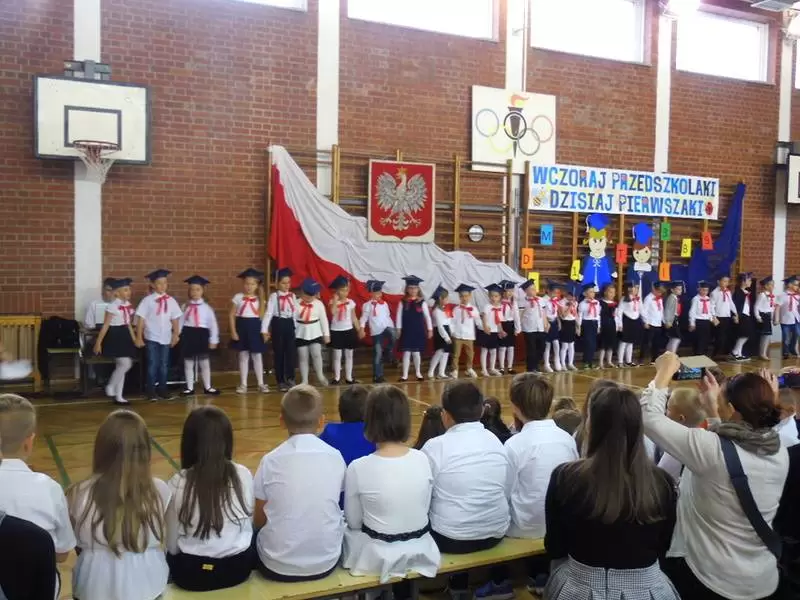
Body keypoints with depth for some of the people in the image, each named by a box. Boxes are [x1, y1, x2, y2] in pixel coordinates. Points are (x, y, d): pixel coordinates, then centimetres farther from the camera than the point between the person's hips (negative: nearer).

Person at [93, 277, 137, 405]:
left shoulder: (128, 305, 9)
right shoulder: (112, 306, -13)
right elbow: (105, 325, -13)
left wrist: (134, 339, 17)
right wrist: (98, 342, -14)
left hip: (125, 336, 8)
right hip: (115, 336, -8)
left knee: (121, 366, 8)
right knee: (125, 364, -15)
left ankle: (118, 396, 13)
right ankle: (110, 387, 5)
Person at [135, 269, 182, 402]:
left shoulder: (171, 300, 1)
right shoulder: (148, 300, -7)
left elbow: (175, 319, 6)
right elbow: (141, 319, -6)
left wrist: (176, 335, 3)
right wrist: (139, 337, -8)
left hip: (166, 337, 3)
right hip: (151, 337, -3)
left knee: (164, 365, 10)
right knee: (152, 364, 1)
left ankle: (162, 389, 20)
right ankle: (151, 391, 9)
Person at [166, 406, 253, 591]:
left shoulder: (178, 483, -14)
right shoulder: (244, 475, -9)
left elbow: (172, 545, -7)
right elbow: (249, 524, 4)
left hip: (193, 573, -1)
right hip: (239, 568, 2)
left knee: (171, 555, 27)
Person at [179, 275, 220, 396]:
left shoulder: (206, 307, -1)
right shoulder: (185, 307, 3)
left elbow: (213, 324, -1)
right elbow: (180, 322, 4)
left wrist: (213, 340, -3)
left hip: (202, 335, -1)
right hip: (188, 335, 1)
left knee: (204, 363, 8)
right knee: (188, 363, 7)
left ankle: (207, 387, 20)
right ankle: (189, 388, 17)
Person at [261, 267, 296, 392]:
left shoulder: (292, 296, 6)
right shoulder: (274, 296, -7)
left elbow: (295, 312, 8)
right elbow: (268, 313, -12)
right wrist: (264, 330, -17)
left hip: (289, 324, 4)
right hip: (278, 324, -3)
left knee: (291, 352, 3)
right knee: (279, 353, 4)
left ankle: (290, 379, 15)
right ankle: (281, 381, 13)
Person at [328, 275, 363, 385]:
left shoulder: (351, 302, 1)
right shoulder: (333, 302, -6)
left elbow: (354, 318, 8)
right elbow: (333, 312, -27)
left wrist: (359, 330, 6)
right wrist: (335, 300, -22)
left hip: (349, 331, 2)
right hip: (336, 331, -2)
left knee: (349, 355, 7)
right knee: (337, 356, 3)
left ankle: (349, 377, 14)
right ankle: (337, 377, 11)